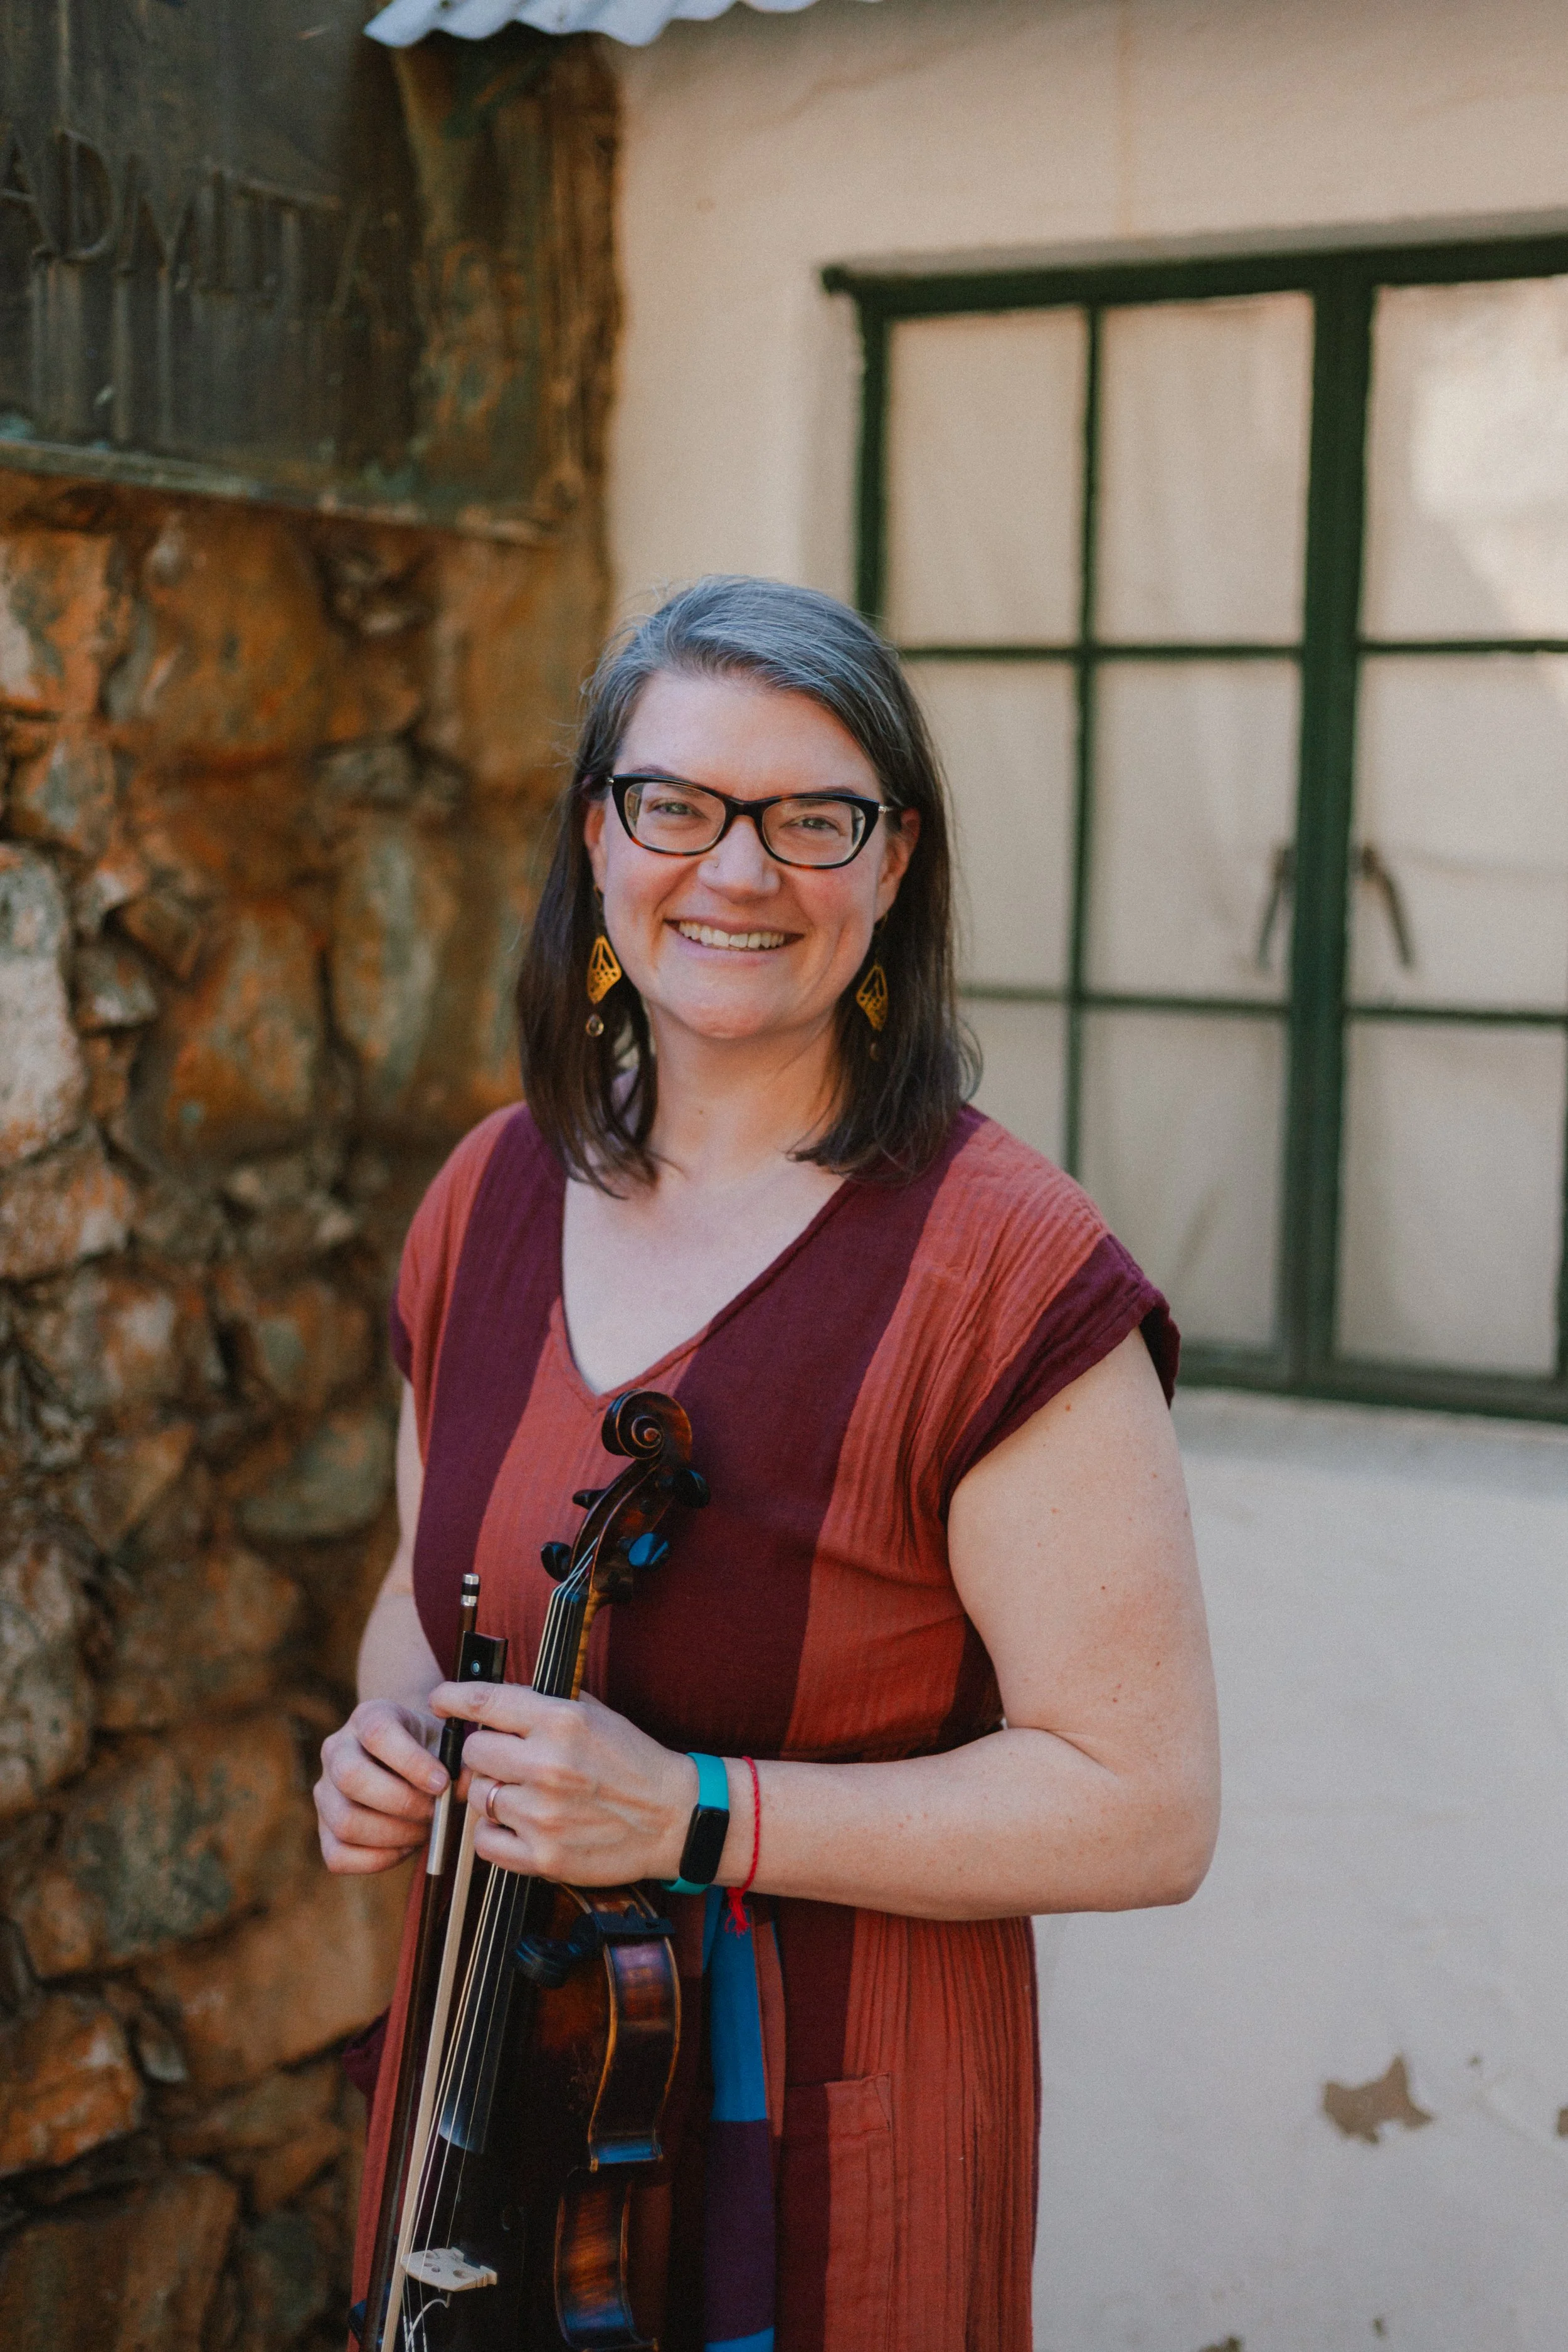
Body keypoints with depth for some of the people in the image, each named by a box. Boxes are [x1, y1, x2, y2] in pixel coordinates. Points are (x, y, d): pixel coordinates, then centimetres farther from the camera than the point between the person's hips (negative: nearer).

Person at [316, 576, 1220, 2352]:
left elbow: (1144, 1809, -19)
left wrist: (696, 1816, -25)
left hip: (823, 2149, -5)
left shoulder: (999, 1273, -19)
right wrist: (389, 1738, -5)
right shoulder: (491, 1201, 1)